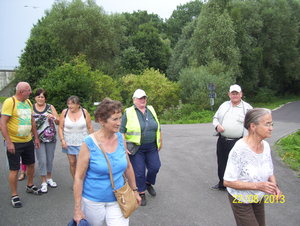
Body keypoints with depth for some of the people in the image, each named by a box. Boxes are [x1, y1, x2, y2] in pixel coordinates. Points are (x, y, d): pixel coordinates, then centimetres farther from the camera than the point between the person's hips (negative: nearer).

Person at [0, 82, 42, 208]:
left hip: (28, 141, 7)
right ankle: (14, 195, 18)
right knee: (14, 169, 2)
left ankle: (30, 186, 39)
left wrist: (36, 137, 16)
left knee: (31, 164, 18)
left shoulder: (28, 102, 8)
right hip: (14, 143, -7)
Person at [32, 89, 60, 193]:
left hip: (51, 137, 2)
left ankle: (49, 179, 29)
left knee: (50, 159, 11)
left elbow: (58, 122, 3)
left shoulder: (50, 107, 3)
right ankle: (44, 182, 12)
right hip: (38, 138, -1)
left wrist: (53, 117, -17)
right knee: (42, 160, -2)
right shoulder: (31, 108, 1)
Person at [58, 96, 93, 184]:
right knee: (72, 162, 7)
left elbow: (90, 128, 2)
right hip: (69, 143, 1)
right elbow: (60, 128, 1)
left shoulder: (84, 112, -3)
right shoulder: (64, 112, -1)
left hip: (82, 142, -1)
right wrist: (62, 140, -9)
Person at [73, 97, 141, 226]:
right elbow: (79, 177, -11)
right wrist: (78, 209, -9)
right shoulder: (89, 144, -17)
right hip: (93, 200, -3)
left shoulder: (121, 139, -4)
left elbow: (128, 167, 9)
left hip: (117, 199, 3)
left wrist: (134, 190, 15)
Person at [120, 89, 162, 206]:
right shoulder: (129, 113, -6)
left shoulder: (151, 110, 7)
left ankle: (148, 184, 36)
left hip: (151, 147, 4)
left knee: (154, 167, 6)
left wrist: (160, 141, 17)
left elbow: (158, 127, 16)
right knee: (139, 172, 2)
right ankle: (141, 193, 21)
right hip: (136, 149, -4)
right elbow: (122, 131, -5)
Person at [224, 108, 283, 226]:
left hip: (259, 199, 7)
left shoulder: (266, 146, -7)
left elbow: (270, 172, 6)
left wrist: (274, 186, -14)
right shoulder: (240, 149, -28)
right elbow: (228, 182, -26)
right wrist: (257, 186, -30)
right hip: (241, 201, -7)